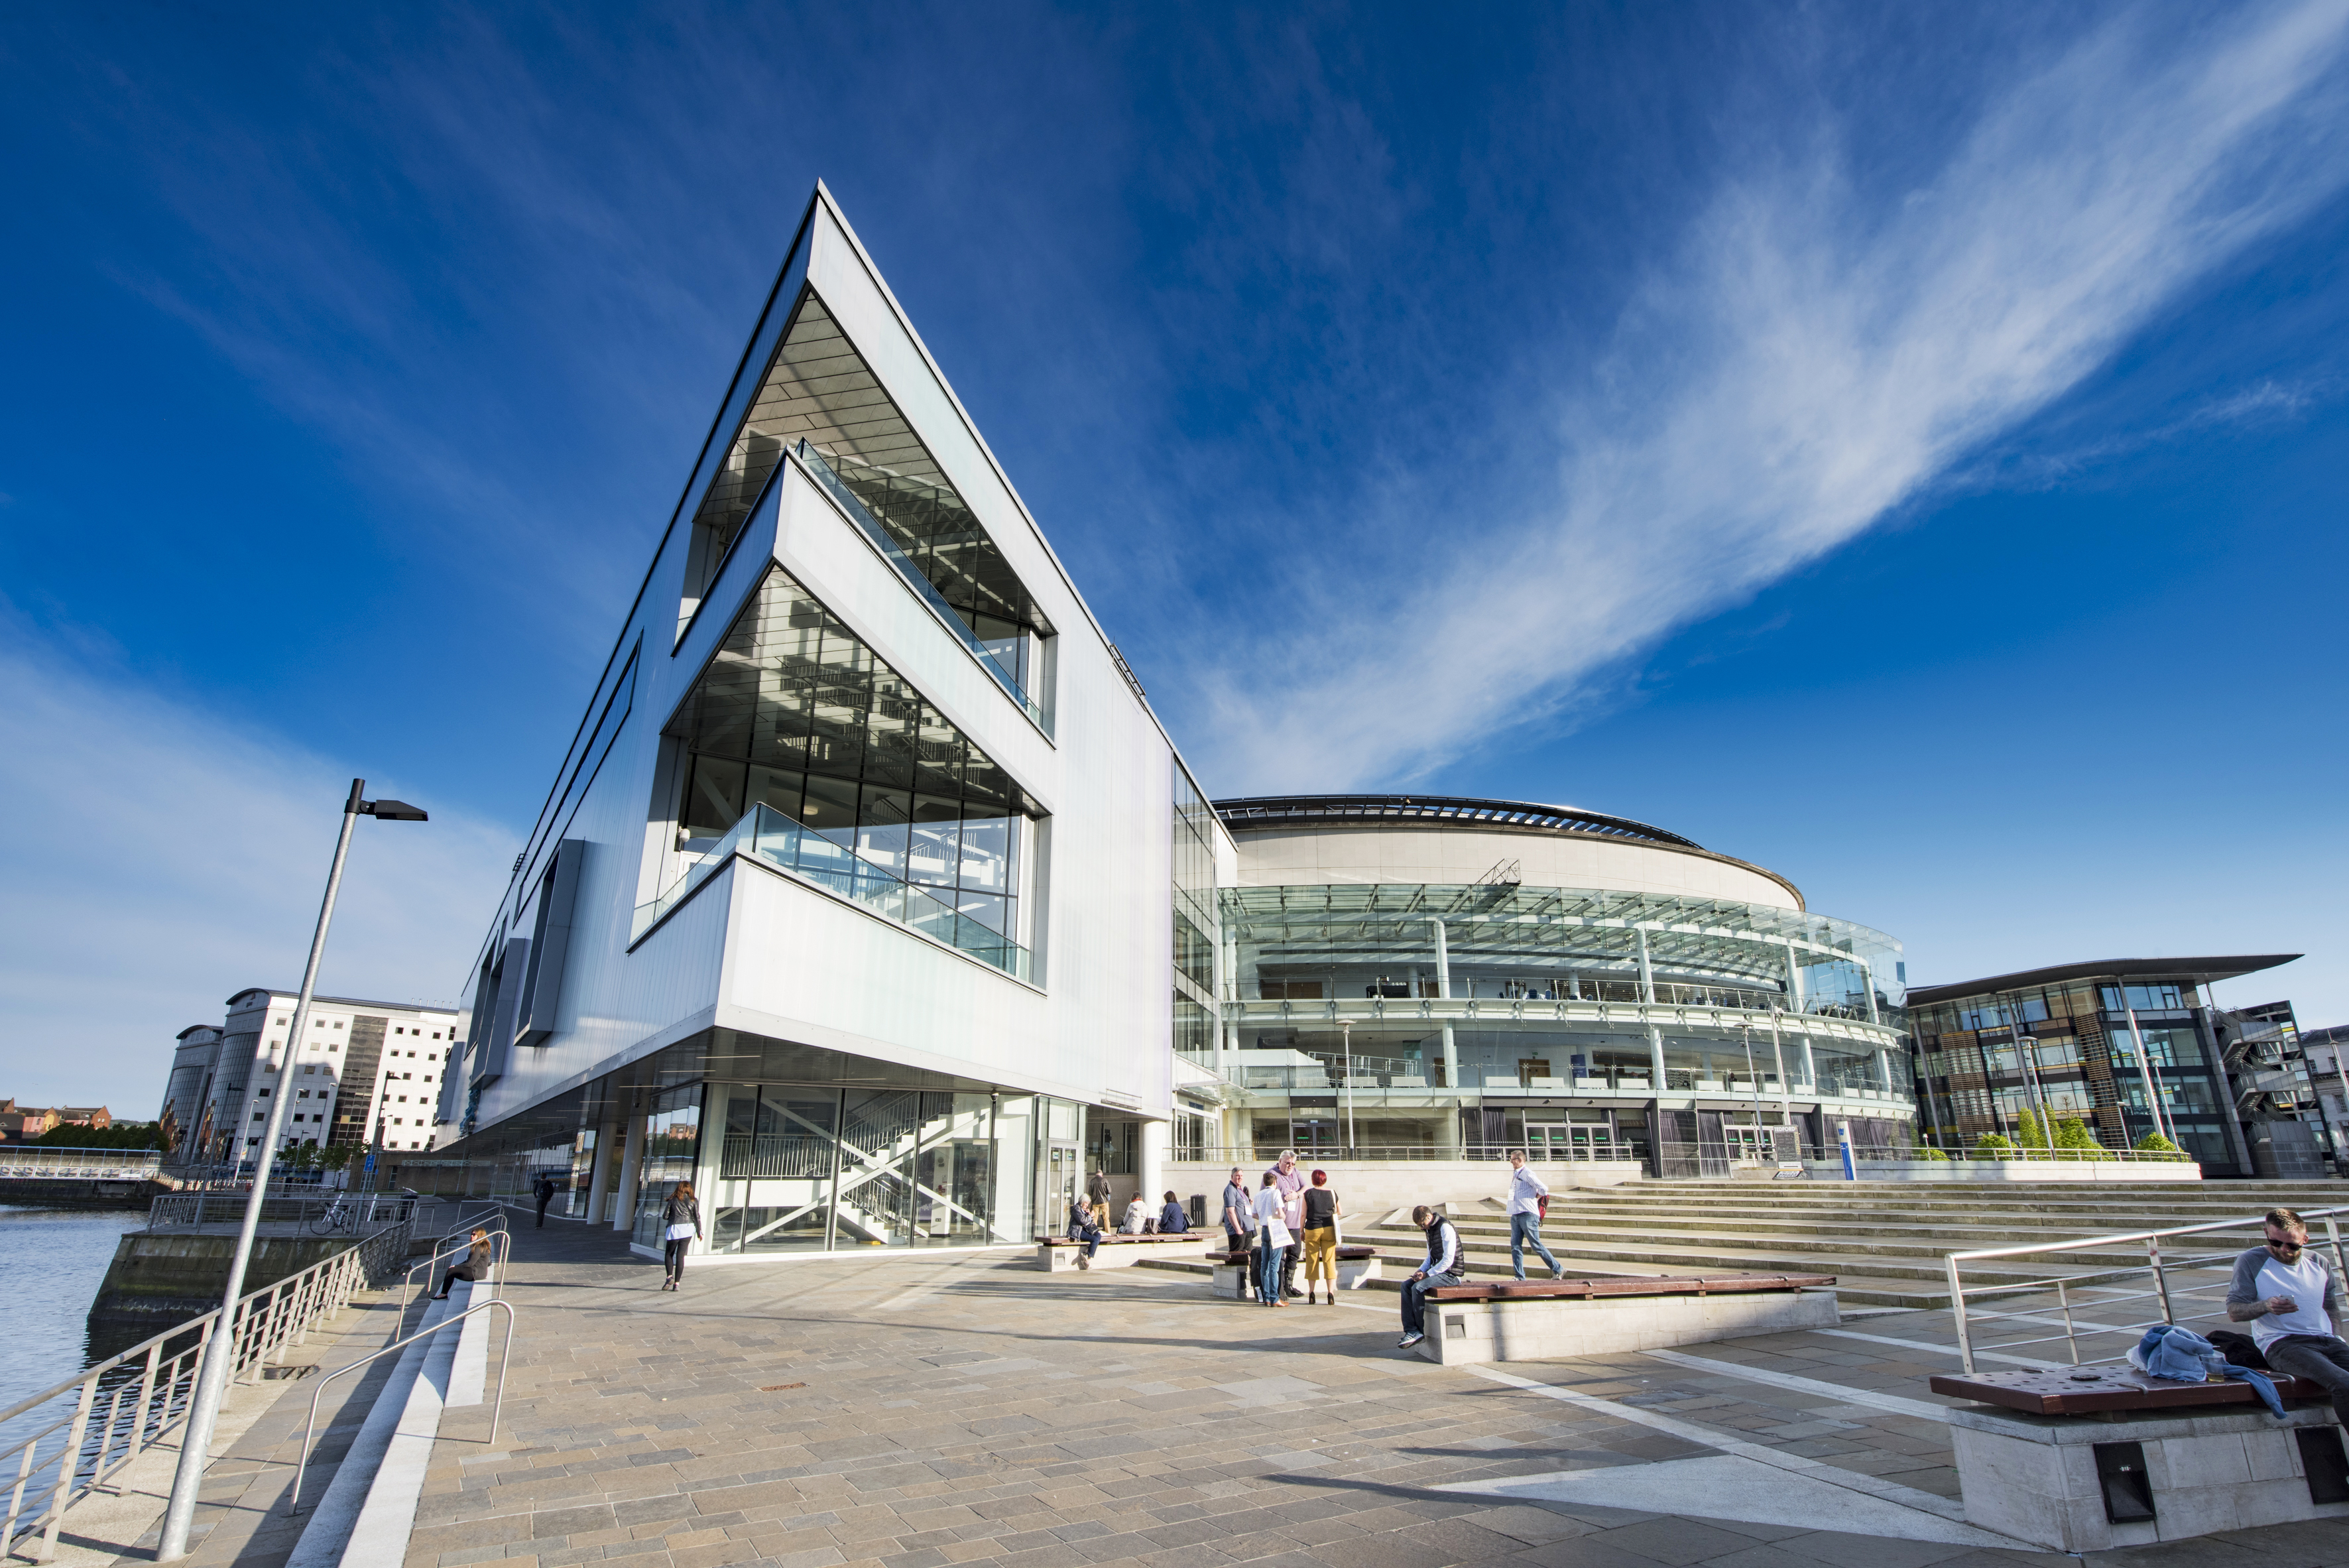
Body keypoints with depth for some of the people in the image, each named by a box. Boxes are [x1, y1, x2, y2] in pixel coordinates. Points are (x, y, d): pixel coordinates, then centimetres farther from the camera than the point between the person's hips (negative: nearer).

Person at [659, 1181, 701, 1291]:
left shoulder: (673, 1200, 5)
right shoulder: (693, 1201, 6)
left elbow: (665, 1216, 3)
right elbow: (697, 1217, 3)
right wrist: (699, 1232, 10)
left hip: (674, 1229, -1)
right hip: (688, 1229, 1)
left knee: (669, 1254, 15)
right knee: (681, 1256, 5)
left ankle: (670, 1277, -5)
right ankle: (677, 1283, 0)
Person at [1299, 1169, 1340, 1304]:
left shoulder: (1308, 1193, -3)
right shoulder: (1332, 1193, 3)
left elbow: (1303, 1214, -3)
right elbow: (1340, 1212, 15)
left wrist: (1301, 1231, 6)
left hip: (1312, 1230, -1)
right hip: (1329, 1229, 1)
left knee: (1312, 1261, 7)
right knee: (1329, 1261, 3)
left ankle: (1311, 1293, 11)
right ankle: (1331, 1292, -4)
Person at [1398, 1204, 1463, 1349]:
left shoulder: (1445, 1228, -16)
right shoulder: (1430, 1229, 13)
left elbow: (1448, 1260, -21)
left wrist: (1427, 1274, -19)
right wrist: (1421, 1270, 1)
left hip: (1450, 1274, -9)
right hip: (1437, 1271, 9)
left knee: (1418, 1287, -24)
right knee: (1406, 1286, -5)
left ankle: (1421, 1331, -9)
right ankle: (1411, 1331, -11)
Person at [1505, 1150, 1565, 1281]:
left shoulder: (1528, 1174, -10)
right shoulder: (1515, 1174, 16)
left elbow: (1544, 1190, -15)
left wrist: (1533, 1199, -2)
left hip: (1528, 1215, -8)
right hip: (1515, 1215, 8)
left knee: (1537, 1246, -2)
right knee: (1515, 1246, 3)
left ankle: (1558, 1270, 11)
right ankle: (1520, 1277, 6)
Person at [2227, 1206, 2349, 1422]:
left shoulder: (2320, 1263, 16)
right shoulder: (2251, 1261, 0)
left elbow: (2331, 1307, 30)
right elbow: (2234, 1311, -2)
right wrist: (2265, 1306, -21)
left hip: (2326, 1340, 5)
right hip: (2281, 1342, -5)